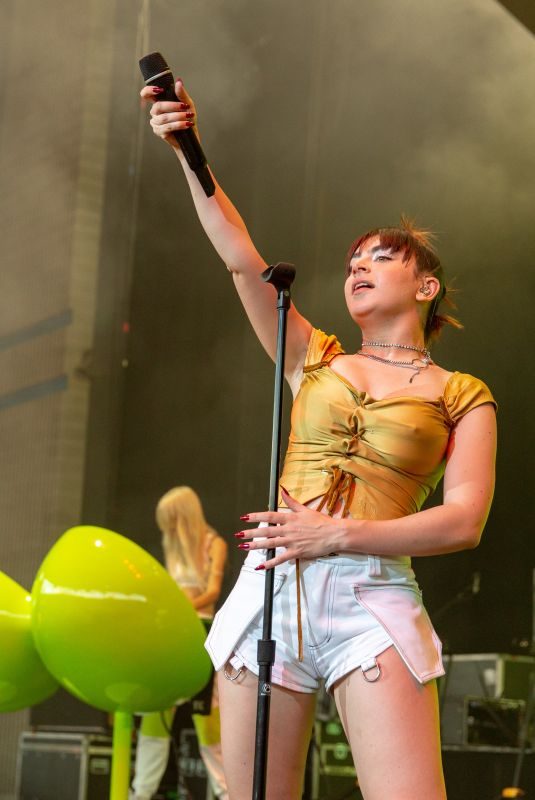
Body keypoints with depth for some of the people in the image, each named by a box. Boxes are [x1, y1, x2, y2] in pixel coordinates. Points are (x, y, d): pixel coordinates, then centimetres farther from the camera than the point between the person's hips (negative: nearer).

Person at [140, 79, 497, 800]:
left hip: (372, 597, -3)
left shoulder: (463, 397, 10)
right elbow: (242, 260, 8)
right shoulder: (316, 360, 20)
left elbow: (464, 522, -3)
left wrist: (337, 534, -11)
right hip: (271, 585, 3)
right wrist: (188, 153, -1)